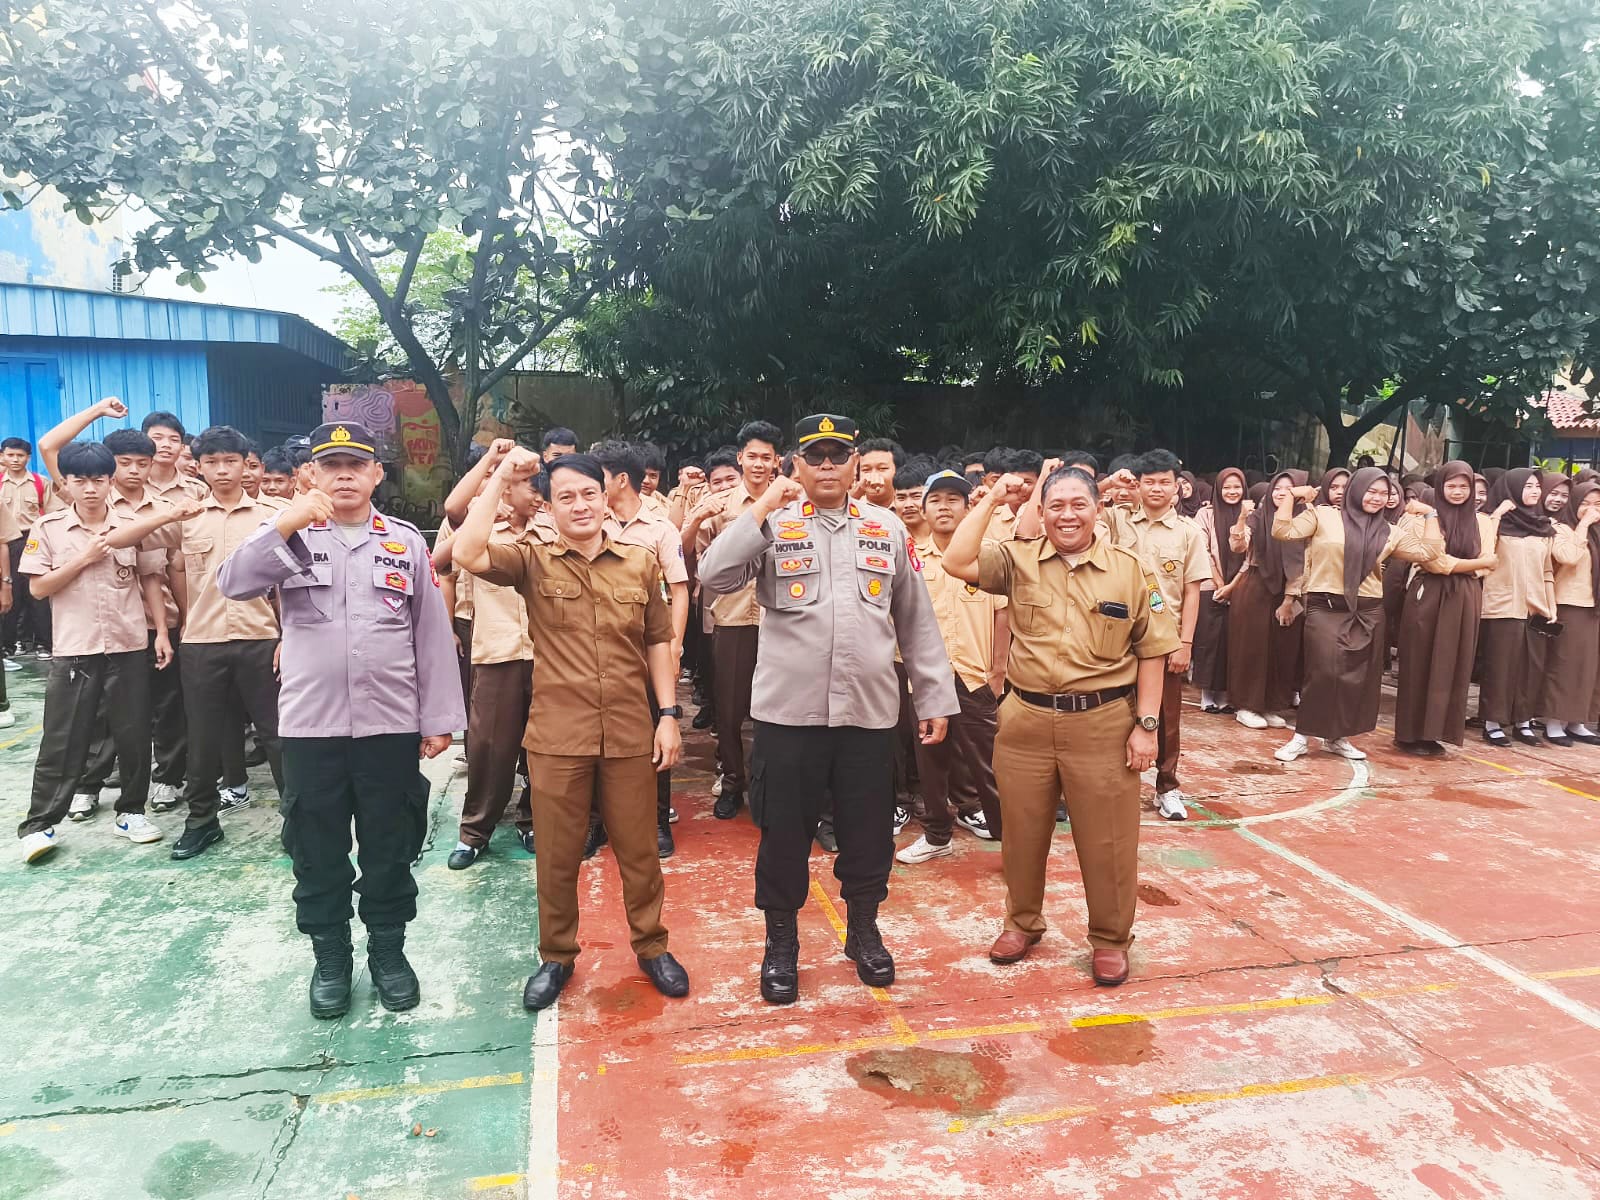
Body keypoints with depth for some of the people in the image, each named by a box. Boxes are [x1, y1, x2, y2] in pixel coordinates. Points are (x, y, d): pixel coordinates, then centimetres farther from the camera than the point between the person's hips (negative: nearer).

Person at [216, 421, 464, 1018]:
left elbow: (432, 634, 4)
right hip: (310, 726, 0)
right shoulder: (289, 538, 3)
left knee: (390, 848, 12)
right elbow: (234, 584, -14)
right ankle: (330, 957, 30)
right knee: (317, 851, 12)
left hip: (391, 724, 0)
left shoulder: (406, 542, 4)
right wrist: (287, 523, -22)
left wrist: (439, 719, 2)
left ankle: (388, 950, 30)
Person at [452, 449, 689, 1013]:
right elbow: (467, 554, -20)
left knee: (639, 850, 14)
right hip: (557, 737, -1)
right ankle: (557, 956, 33)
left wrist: (668, 715, 3)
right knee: (556, 856, 12)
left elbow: (658, 643, 8)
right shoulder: (532, 561, -2)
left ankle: (652, 946, 34)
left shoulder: (640, 563, 3)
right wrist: (500, 479, -15)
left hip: (631, 734, 1)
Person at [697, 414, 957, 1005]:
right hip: (789, 711, -2)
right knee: (785, 832, 9)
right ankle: (781, 943, 29)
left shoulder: (888, 529, 8)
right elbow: (714, 576, -14)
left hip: (870, 711, 2)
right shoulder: (774, 525, 1)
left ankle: (864, 930, 37)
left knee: (868, 830, 14)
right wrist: (763, 507, -14)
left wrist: (935, 697, 10)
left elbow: (916, 621, 10)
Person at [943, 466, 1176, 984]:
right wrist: (992, 500, -8)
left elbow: (1151, 652, 2)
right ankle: (1022, 923, 37)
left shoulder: (1131, 570, 0)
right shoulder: (1018, 561, 1)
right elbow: (956, 562, -15)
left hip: (1104, 722, -1)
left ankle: (1110, 939, 29)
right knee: (1022, 832, 15)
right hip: (1026, 720, 1)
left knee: (1107, 840, 8)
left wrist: (1146, 724, -3)